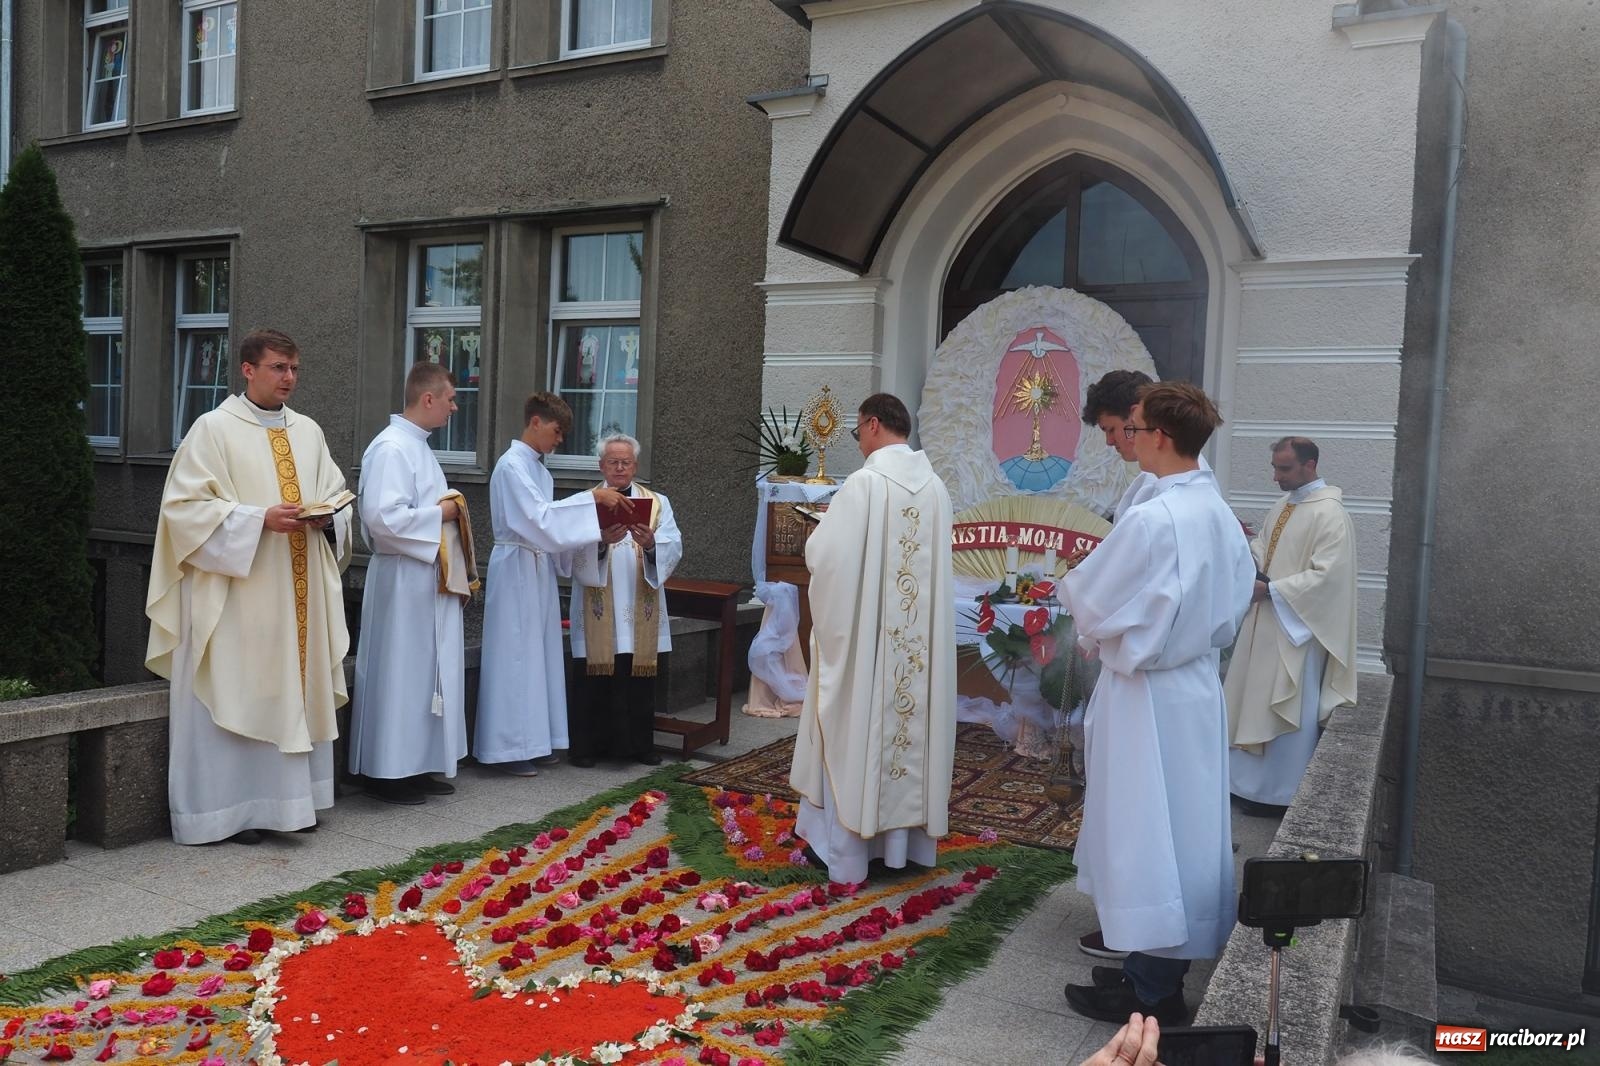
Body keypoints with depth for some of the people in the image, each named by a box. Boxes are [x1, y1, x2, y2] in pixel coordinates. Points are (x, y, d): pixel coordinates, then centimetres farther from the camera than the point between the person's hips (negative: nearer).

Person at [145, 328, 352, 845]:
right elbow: (185, 506, -10)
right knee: (237, 695, -1)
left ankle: (288, 798, 20)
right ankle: (233, 807, 8)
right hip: (237, 594, -5)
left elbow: (337, 495, 17)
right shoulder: (214, 428, -5)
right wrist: (260, 518, -20)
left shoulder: (308, 431, 12)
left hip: (298, 591, 6)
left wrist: (325, 518, -6)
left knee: (294, 691, 9)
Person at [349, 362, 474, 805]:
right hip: (404, 582, -10)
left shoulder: (417, 446, 14)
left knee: (428, 673, 14)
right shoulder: (391, 448, -17)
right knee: (400, 675, -1)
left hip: (431, 579, 10)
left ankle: (416, 767, 23)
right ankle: (388, 773, 10)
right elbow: (383, 518, -26)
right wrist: (440, 513, -16)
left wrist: (449, 510, 7)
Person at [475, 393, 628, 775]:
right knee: (516, 656, -3)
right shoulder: (512, 465, -13)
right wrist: (592, 497, -23)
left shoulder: (538, 469, 14)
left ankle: (530, 740, 20)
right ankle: (509, 747, 4)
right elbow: (538, 517, -23)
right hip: (517, 570, -9)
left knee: (538, 654, 11)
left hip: (540, 570, 9)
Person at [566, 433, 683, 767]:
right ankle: (587, 746, 12)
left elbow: (673, 548, -4)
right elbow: (575, 552, -8)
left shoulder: (658, 503, 10)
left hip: (641, 612, 2)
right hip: (598, 614, -1)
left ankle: (640, 745, 18)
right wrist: (602, 541, -27)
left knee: (640, 680, 6)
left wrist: (651, 543, -25)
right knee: (595, 681, 0)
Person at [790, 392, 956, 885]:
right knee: (912, 726, 14)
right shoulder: (935, 486, 3)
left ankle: (845, 849, 14)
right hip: (920, 636, 6)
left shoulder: (864, 482, -16)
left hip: (863, 631, -6)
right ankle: (905, 838, 24)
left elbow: (827, 558, -16)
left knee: (855, 730, 5)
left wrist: (820, 531, 7)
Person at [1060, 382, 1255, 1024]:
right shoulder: (1220, 515, 3)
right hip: (1198, 686, 8)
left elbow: (1089, 600, -14)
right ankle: (1174, 956, 32)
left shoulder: (1149, 520, -23)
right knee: (1184, 827, 17)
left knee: (1144, 833, 3)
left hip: (1147, 697, -8)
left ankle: (1152, 990, 14)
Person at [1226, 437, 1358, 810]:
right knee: (1256, 704, 15)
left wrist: (1271, 589, -22)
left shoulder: (1329, 514, -17)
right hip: (1266, 621, 9)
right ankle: (1253, 780, 27)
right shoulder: (1283, 506, 11)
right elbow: (1263, 548, 20)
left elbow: (1326, 576, -23)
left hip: (1296, 626, -9)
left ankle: (1281, 793, 14)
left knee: (1287, 712, 2)